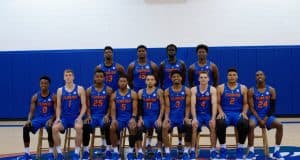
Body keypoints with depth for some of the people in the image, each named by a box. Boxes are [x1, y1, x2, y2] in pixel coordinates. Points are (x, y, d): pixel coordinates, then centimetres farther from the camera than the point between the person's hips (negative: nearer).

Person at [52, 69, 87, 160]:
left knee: (79, 128, -36)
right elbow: (58, 107, 9)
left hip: (76, 117, -2)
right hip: (64, 118, 3)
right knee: (54, 128, -28)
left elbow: (84, 105, -2)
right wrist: (58, 118, -8)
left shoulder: (80, 89, 2)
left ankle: (77, 153, -20)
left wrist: (80, 117, -16)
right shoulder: (60, 90, 9)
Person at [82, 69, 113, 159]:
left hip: (104, 115, -1)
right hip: (92, 115, 2)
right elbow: (87, 106, 6)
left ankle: (108, 149, -18)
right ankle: (86, 150, -14)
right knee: (86, 127, -28)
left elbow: (110, 106, 2)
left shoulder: (108, 90, 4)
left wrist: (107, 115, -14)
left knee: (107, 126, -33)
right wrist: (88, 116, -11)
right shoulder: (89, 90, 8)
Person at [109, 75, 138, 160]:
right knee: (112, 128, -30)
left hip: (130, 117, -1)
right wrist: (113, 119, -19)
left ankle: (131, 151, -20)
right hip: (119, 118, 1)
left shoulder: (133, 94, 3)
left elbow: (135, 108, -4)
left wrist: (133, 118, -23)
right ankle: (115, 151, -18)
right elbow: (113, 109, 1)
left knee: (133, 128, -34)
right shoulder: (114, 95, 7)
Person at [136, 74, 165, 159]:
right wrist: (140, 118, -5)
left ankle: (159, 151, -17)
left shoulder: (159, 91, 2)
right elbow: (139, 107, 9)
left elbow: (162, 106, -3)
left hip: (156, 116, -2)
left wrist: (159, 119, -15)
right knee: (138, 128, -27)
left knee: (160, 128, -32)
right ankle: (140, 151, -18)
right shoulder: (141, 92, 10)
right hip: (145, 117, 2)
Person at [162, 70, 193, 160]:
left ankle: (186, 151, -14)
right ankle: (167, 153, -20)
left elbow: (188, 105, 0)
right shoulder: (167, 91, 7)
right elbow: (167, 106, 2)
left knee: (189, 126, -31)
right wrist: (166, 117, -15)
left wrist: (186, 117, -16)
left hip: (183, 116, 0)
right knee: (164, 127, -30)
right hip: (171, 116, 0)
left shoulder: (186, 90, 5)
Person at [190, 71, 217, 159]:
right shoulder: (194, 89, -3)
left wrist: (213, 118, -27)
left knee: (213, 126, -28)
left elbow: (214, 104, -14)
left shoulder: (212, 89, -4)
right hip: (198, 114, 0)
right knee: (194, 127, -28)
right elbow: (193, 105, -12)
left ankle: (213, 150, -15)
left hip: (208, 114, 0)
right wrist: (194, 118, -25)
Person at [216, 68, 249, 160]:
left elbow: (245, 103, 11)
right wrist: (221, 112, -13)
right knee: (220, 124, -36)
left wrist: (244, 113, -8)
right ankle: (223, 148, -17)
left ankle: (240, 148, -13)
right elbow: (218, 103, 6)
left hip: (238, 113, 1)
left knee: (245, 124, -33)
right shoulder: (220, 88, 7)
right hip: (225, 113, -1)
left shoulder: (243, 88, 10)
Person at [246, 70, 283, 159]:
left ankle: (276, 151, -12)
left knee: (279, 125, -21)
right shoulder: (251, 91, -4)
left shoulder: (271, 90, 3)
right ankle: (251, 151, -25)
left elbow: (273, 107, -1)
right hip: (255, 115, -2)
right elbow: (251, 108, -8)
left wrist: (266, 118, -12)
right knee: (251, 126, -33)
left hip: (267, 115, 2)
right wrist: (259, 119, -18)